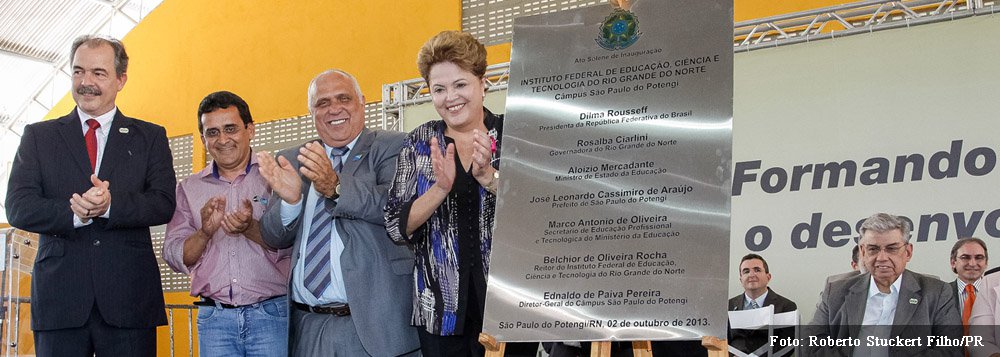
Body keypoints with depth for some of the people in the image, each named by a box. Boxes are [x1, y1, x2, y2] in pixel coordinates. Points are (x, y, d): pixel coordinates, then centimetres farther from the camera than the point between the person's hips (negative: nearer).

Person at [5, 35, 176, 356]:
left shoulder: (150, 137, 11)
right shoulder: (38, 136, 12)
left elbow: (164, 204, -1)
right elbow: (18, 207, 1)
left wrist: (111, 205, -19)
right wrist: (74, 213, -17)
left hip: (129, 298, 0)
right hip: (59, 298, 1)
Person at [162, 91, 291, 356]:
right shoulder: (189, 189, 10)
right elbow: (175, 258, 5)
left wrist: (251, 228, -21)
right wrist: (204, 232, -13)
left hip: (270, 314, -2)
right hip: (214, 317, 2)